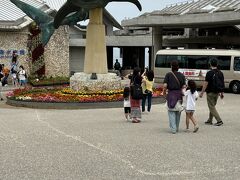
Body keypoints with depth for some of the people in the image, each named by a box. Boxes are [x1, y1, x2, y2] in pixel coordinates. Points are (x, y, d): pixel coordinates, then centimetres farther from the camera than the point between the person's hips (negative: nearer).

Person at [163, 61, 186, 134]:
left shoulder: (168, 74, -4)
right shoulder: (181, 75, 4)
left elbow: (165, 85, -10)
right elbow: (184, 86, 0)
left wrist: (164, 92, 5)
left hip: (171, 94, -3)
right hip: (179, 94, 3)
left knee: (171, 111, 2)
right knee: (178, 111, 14)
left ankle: (173, 128, -8)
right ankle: (177, 128, 22)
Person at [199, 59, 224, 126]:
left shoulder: (209, 73, -15)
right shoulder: (220, 73, 5)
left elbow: (206, 83, -16)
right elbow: (222, 83, 8)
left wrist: (202, 92, -10)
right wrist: (222, 93, 17)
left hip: (210, 92, -7)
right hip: (217, 92, 7)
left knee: (212, 107, -1)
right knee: (212, 106, 17)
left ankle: (219, 121, -8)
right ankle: (210, 120, 24)